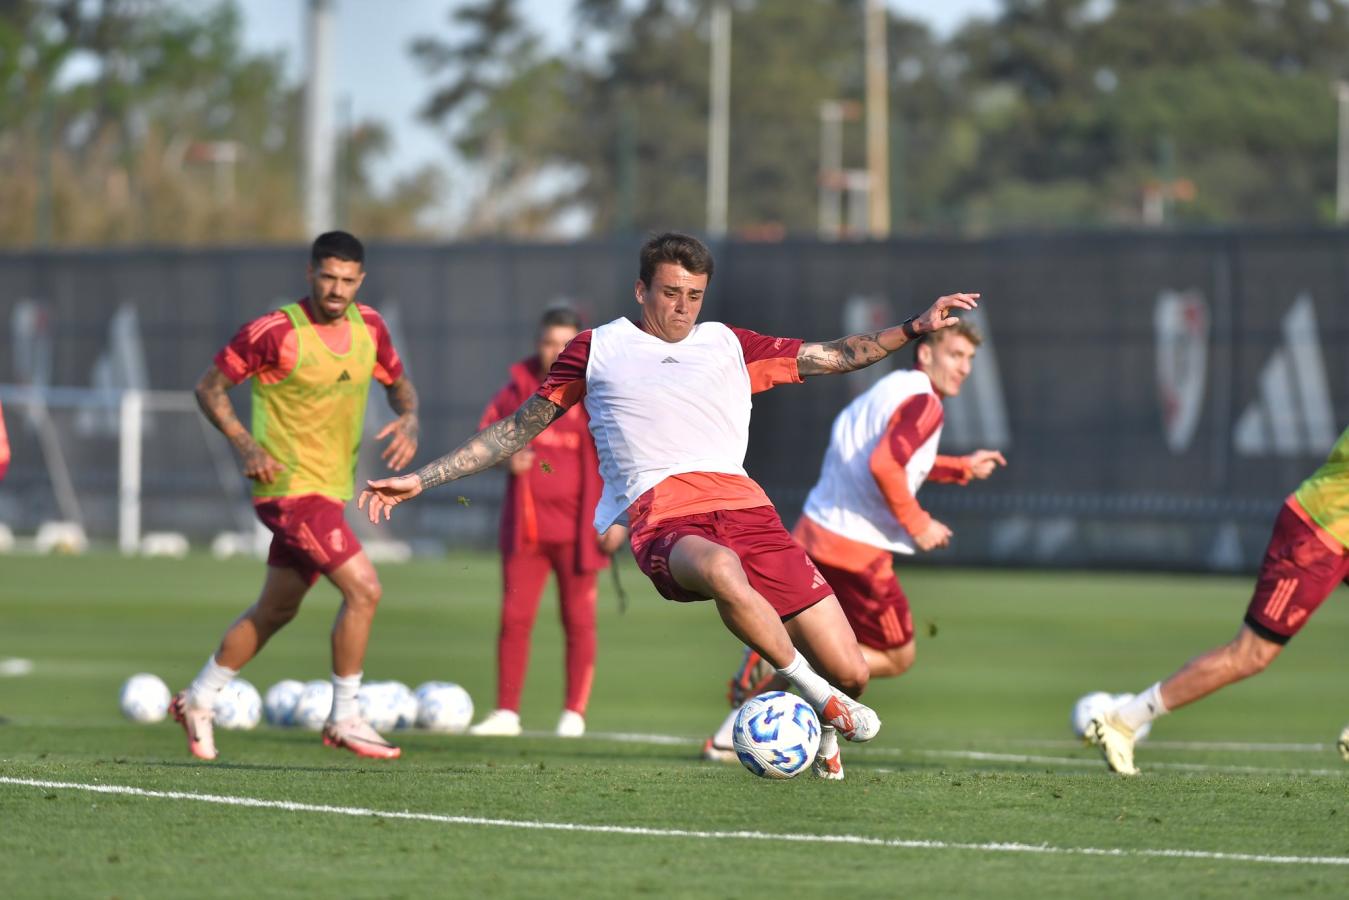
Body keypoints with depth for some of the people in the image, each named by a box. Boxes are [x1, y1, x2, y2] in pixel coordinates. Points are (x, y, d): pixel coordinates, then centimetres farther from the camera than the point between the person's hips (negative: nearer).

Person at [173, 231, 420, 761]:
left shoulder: (369, 327, 4)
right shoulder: (275, 332, -15)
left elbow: (398, 383, 20)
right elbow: (209, 388, -8)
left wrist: (408, 419, -3)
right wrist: (244, 444, -22)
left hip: (329, 492, 8)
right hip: (290, 485, -8)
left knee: (276, 610, 15)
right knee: (363, 589, -16)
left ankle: (199, 701, 30)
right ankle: (344, 719, -6)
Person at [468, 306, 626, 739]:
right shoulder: (519, 388, 4)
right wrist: (505, 458, -7)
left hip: (576, 525, -3)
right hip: (524, 525, 3)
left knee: (578, 620, 5)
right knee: (514, 617, 0)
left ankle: (574, 714, 13)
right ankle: (506, 712, 7)